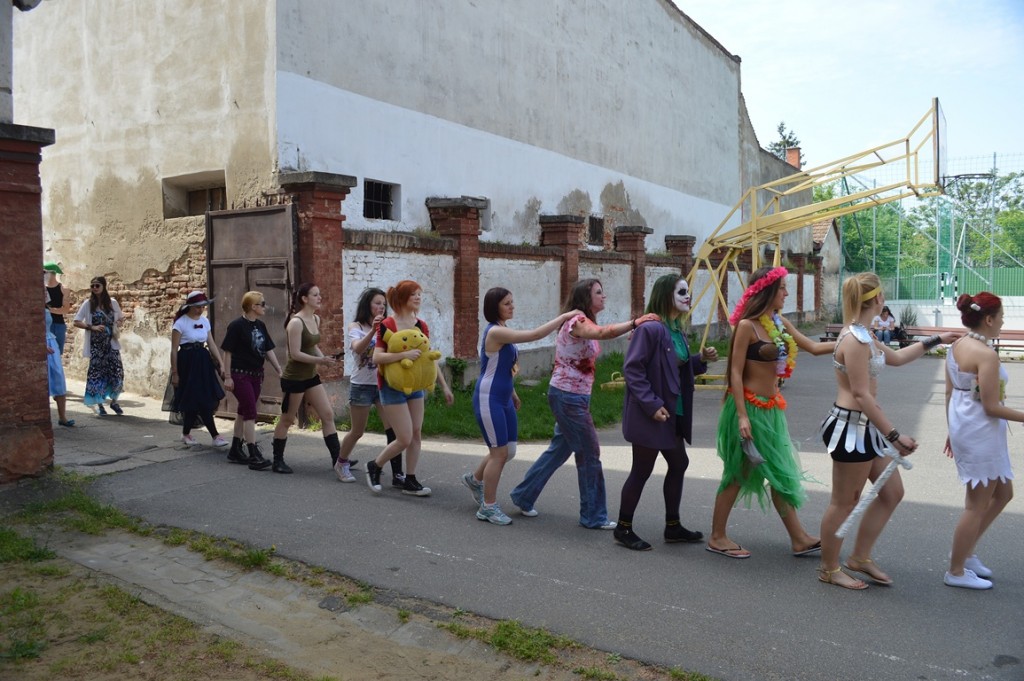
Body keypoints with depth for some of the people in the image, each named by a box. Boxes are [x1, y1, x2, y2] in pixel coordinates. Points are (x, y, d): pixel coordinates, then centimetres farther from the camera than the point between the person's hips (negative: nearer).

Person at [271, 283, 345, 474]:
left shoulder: (316, 319, 6)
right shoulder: (296, 322, -18)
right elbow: (295, 354, -22)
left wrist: (323, 358, 0)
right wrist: (319, 360, -25)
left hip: (311, 377, 8)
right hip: (294, 378, -8)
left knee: (328, 415, 2)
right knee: (287, 420, 5)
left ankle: (337, 458, 7)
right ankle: (277, 461, 20)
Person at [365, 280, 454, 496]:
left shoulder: (421, 326, 5)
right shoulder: (387, 325, -13)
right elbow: (377, 358, -22)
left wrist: (444, 386, 11)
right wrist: (404, 354, -32)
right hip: (393, 387, -6)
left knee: (416, 434, 7)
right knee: (404, 438, -6)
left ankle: (410, 482, 18)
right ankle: (374, 466, 18)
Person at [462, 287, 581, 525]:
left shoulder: (503, 331, 10)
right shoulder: (495, 332, -20)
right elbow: (535, 335, -28)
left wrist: (512, 393, 23)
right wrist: (564, 316, -22)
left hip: (503, 399, 9)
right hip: (488, 399, -9)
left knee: (508, 451, 13)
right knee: (500, 452, -3)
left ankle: (475, 479, 37)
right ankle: (488, 507, 11)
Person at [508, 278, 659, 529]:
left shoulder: (586, 322, 16)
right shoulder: (577, 321, -19)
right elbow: (603, 333, -39)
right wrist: (635, 322, -46)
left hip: (576, 396, 10)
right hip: (567, 396, -10)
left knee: (559, 449, 17)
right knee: (589, 453, -1)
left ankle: (524, 496, 29)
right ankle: (594, 516, 11)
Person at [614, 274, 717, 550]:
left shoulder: (677, 331, 11)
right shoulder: (650, 328, -18)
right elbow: (632, 368, -22)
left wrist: (701, 359, 2)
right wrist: (652, 405, -24)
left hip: (672, 414, 10)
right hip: (649, 414, -10)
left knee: (679, 464, 17)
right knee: (641, 471, 2)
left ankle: (673, 527, 32)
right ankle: (623, 529, 18)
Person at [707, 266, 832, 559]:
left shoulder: (780, 323, 8)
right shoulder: (747, 325, -14)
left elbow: (814, 347, 15)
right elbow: (735, 372, -16)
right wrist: (742, 416, -20)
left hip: (772, 408, 8)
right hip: (750, 407, -8)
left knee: (781, 473, 12)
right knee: (738, 473, 2)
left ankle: (799, 539, 21)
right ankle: (717, 537, 15)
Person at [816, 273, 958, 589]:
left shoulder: (863, 336, 11)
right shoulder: (854, 340, -21)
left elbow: (895, 357, 29)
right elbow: (861, 395, -23)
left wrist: (934, 341, 34)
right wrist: (894, 435, -20)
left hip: (866, 427, 11)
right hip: (851, 427, -11)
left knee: (892, 493, 16)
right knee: (844, 503, 3)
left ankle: (860, 557, 28)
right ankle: (829, 569, 19)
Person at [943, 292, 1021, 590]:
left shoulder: (956, 347, 6)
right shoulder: (986, 355, -21)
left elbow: (949, 393, 12)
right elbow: (991, 406, -19)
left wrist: (952, 430, 20)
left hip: (962, 427, 9)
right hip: (981, 433, -9)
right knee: (977, 505, 4)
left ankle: (965, 551, 29)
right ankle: (956, 571, 16)